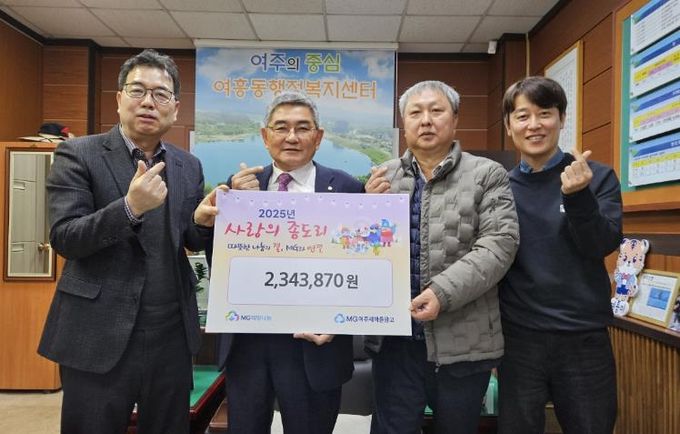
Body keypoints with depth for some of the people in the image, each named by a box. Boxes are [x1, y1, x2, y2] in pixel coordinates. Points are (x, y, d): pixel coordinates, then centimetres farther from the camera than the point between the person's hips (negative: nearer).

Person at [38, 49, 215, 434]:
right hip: (99, 336, -3)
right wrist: (130, 207, -28)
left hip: (172, 336, 4)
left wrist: (205, 220, -12)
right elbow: (64, 239, -13)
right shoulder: (78, 154, -5)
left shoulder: (189, 166, 6)